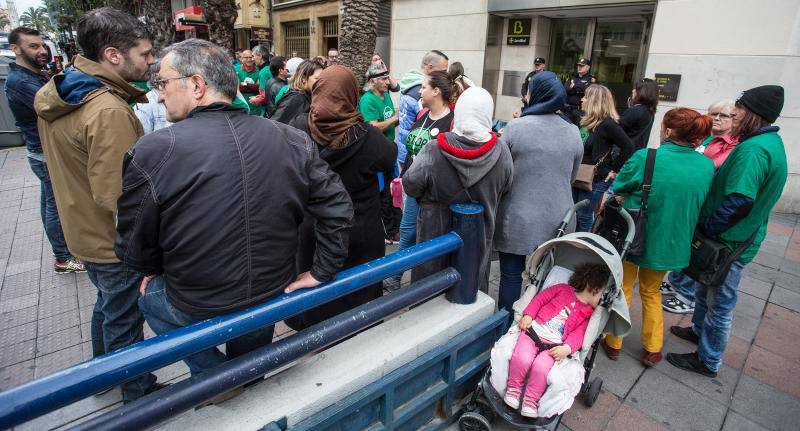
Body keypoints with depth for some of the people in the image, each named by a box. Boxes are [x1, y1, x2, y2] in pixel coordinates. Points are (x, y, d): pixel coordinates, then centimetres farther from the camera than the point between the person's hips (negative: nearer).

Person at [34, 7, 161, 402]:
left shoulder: (55, 95, 1)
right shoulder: (108, 111, -29)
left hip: (83, 231, 9)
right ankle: (139, 394, 32)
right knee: (125, 322, 10)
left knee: (107, 304, 28)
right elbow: (117, 200, -31)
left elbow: (71, 168, 11)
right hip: (114, 243, -9)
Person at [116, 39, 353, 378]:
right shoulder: (290, 140, -12)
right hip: (273, 299, 4)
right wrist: (320, 273, -1)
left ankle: (213, 374, 22)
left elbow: (134, 247, -11)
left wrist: (157, 271, 11)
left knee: (148, 297, 31)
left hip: (196, 310, -3)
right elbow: (337, 207, -9)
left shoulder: (152, 151, -21)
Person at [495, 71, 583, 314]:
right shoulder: (573, 133, 2)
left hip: (518, 220, -4)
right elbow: (572, 177, 12)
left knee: (511, 276, 8)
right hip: (556, 221, 4)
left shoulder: (515, 127, -12)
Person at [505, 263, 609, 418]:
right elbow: (540, 298, 8)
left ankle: (531, 400, -7)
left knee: (541, 367, -27)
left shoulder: (587, 313, 14)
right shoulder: (563, 289, 10)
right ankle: (513, 388, -1)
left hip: (553, 345, 1)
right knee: (522, 358, -26)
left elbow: (578, 334, 0)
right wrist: (528, 315, -5)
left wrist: (567, 348, -18)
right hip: (534, 330, -1)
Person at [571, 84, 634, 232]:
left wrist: (614, 170, -15)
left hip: (597, 179, -8)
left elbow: (628, 148, -18)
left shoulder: (608, 124, -16)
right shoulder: (588, 121, 9)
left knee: (584, 216, 1)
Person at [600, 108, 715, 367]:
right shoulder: (707, 166, -8)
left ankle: (613, 344, 31)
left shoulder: (645, 158, -21)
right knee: (651, 292, 24)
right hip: (670, 244, 4)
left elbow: (616, 191, -10)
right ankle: (652, 350, 34)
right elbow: (701, 205, 5)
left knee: (623, 290, 17)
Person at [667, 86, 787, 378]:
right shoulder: (771, 142, 9)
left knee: (720, 303, 6)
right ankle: (699, 330, 47)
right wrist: (705, 228, 9)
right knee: (704, 289, 26)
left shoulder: (753, 149, -25)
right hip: (741, 237, 9)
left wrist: (705, 229, -18)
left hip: (730, 244, -9)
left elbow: (739, 201, -31)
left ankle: (708, 362, 23)